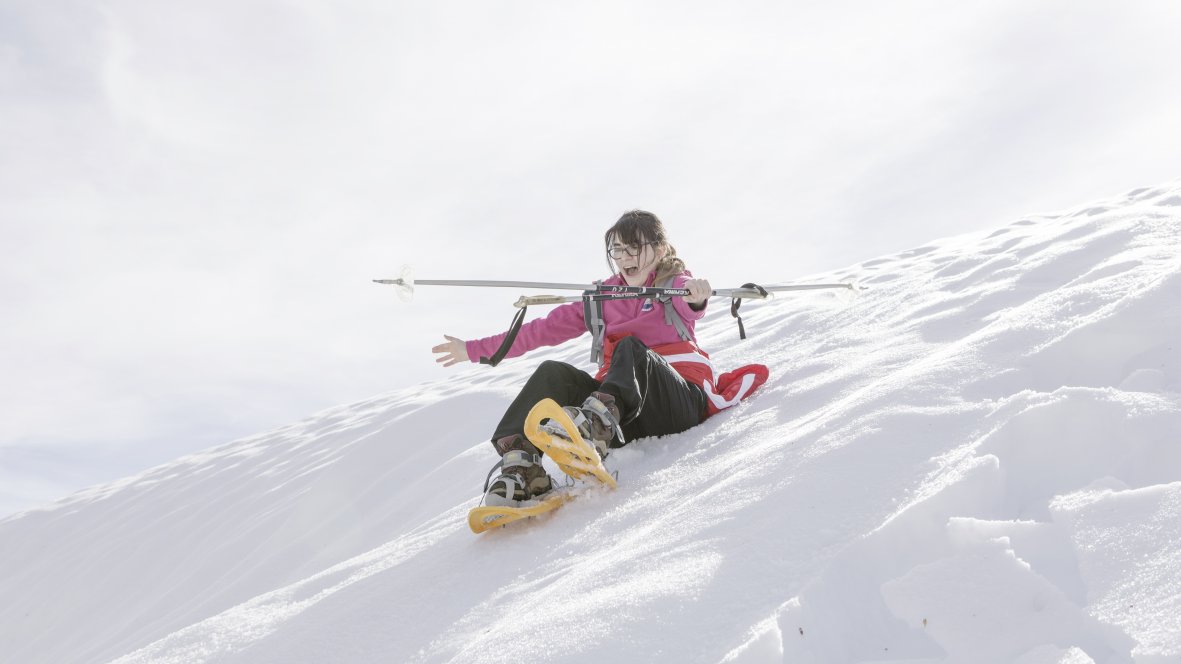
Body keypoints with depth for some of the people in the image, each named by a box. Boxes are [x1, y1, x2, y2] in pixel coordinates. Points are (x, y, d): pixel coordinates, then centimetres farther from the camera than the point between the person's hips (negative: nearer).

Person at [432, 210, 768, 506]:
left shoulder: (675, 284, 9)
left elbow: (690, 305, -16)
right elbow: (546, 328, 22)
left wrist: (697, 297, -44)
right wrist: (475, 349, 21)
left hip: (681, 404, -3)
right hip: (626, 419, 4)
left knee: (630, 347, -29)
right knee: (553, 373, -17)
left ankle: (595, 425, -54)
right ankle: (520, 468, -31)